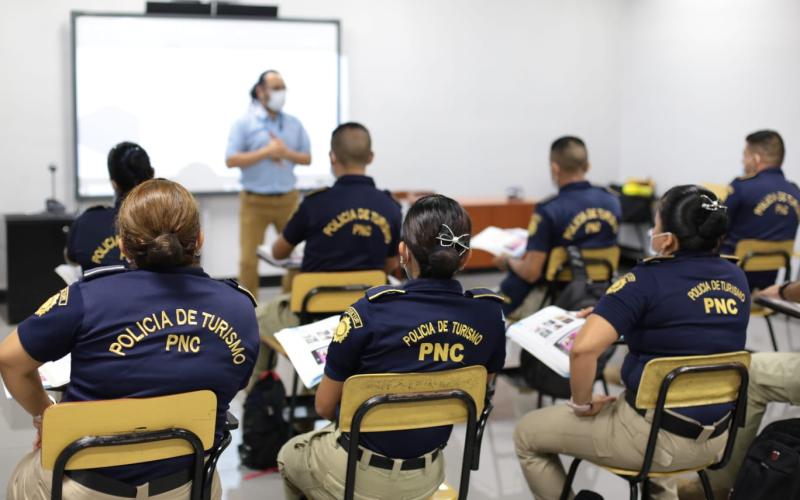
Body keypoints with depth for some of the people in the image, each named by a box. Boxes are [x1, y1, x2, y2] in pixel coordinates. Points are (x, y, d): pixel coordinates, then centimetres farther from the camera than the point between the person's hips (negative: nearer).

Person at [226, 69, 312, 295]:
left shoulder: (294, 124, 8)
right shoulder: (244, 123, -3)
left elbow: (306, 158, 8)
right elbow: (231, 160, -10)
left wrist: (286, 153, -11)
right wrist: (266, 152, -16)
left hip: (288, 199, 3)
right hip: (254, 200, -3)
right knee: (249, 259, -2)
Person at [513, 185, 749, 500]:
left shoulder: (650, 280, -19)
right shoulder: (736, 278, 1)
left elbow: (583, 347, -29)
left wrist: (582, 404, -12)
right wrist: (616, 313, 17)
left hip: (658, 437, -7)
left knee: (527, 434, 11)